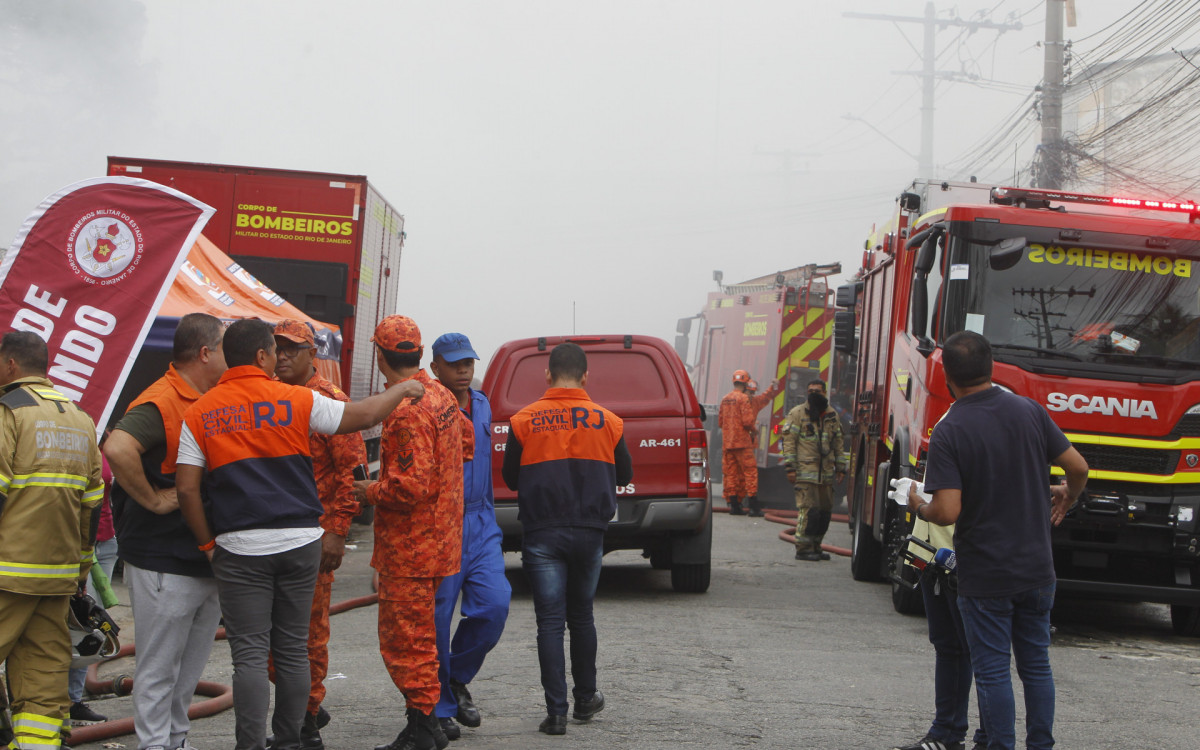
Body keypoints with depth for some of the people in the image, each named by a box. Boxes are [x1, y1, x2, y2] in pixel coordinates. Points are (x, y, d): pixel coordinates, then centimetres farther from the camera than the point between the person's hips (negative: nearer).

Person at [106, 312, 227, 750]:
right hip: (164, 563, -9)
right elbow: (118, 449, -35)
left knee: (192, 665, 16)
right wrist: (154, 500, -24)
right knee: (159, 667, -1)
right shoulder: (160, 403, -17)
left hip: (209, 561, 9)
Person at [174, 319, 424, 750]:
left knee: (250, 654, 0)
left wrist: (208, 542, 7)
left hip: (240, 550, -1)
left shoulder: (200, 414, 1)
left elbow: (186, 488, -3)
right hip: (300, 542, 1)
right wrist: (403, 391, 24)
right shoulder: (296, 401, -1)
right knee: (293, 650, 12)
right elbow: (364, 415, 6)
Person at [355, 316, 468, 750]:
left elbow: (411, 486, -26)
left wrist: (369, 492, -10)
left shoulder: (407, 411, -22)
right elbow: (467, 440, 26)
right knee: (419, 636, 19)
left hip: (409, 548, -10)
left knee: (405, 640, -3)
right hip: (438, 540, 10)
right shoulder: (440, 395, 8)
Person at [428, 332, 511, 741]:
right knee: (436, 618, -1)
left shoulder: (482, 406, 14)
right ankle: (440, 707, 11)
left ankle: (457, 679, 14)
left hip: (480, 524, 6)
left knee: (495, 604, -9)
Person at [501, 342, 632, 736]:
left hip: (541, 534, -2)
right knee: (581, 616, 18)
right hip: (589, 531, 2)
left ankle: (556, 712, -6)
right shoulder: (608, 421, 0)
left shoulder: (524, 421, -4)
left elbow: (511, 478, 6)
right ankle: (585, 699, 28)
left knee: (550, 621, -1)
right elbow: (624, 475, 13)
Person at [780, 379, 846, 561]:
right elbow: (789, 441, -4)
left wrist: (840, 467, 17)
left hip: (826, 473, 6)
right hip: (805, 471, -6)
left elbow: (838, 443, 22)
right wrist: (790, 467, -11)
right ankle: (803, 549, -6)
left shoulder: (832, 416, 15)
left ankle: (815, 547, 17)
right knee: (808, 509, -11)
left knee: (825, 511, 7)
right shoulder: (797, 414, -1)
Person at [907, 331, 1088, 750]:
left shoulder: (948, 432, -16)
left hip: (984, 575, -4)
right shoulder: (1029, 411, -3)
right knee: (1036, 664, 15)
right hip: (1037, 569, 4)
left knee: (993, 671, 4)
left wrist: (918, 508, -2)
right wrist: (1067, 497, 24)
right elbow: (1079, 468, 3)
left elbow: (948, 512, -23)